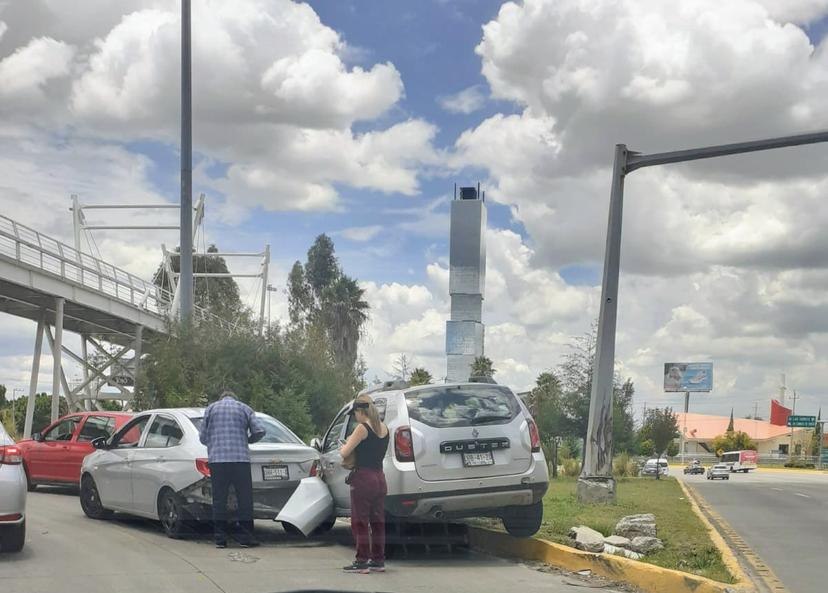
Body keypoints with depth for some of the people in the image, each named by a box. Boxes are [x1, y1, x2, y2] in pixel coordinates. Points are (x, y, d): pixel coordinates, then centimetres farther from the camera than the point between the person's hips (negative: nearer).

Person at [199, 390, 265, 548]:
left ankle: (220, 538, 3)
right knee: (244, 499, 4)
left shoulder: (211, 408, 13)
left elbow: (203, 436, 10)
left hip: (217, 459, 1)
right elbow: (259, 431, 5)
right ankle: (245, 537, 3)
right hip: (241, 458, -1)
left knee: (219, 499, 4)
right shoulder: (245, 409, 14)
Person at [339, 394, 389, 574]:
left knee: (360, 522, 0)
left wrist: (344, 446, 8)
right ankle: (378, 560, 16)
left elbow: (344, 453, -13)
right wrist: (353, 442, 14)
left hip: (363, 478, -7)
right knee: (377, 521, 13)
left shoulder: (363, 428, -14)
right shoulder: (384, 429, 9)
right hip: (379, 477, 8)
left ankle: (362, 561, 1)